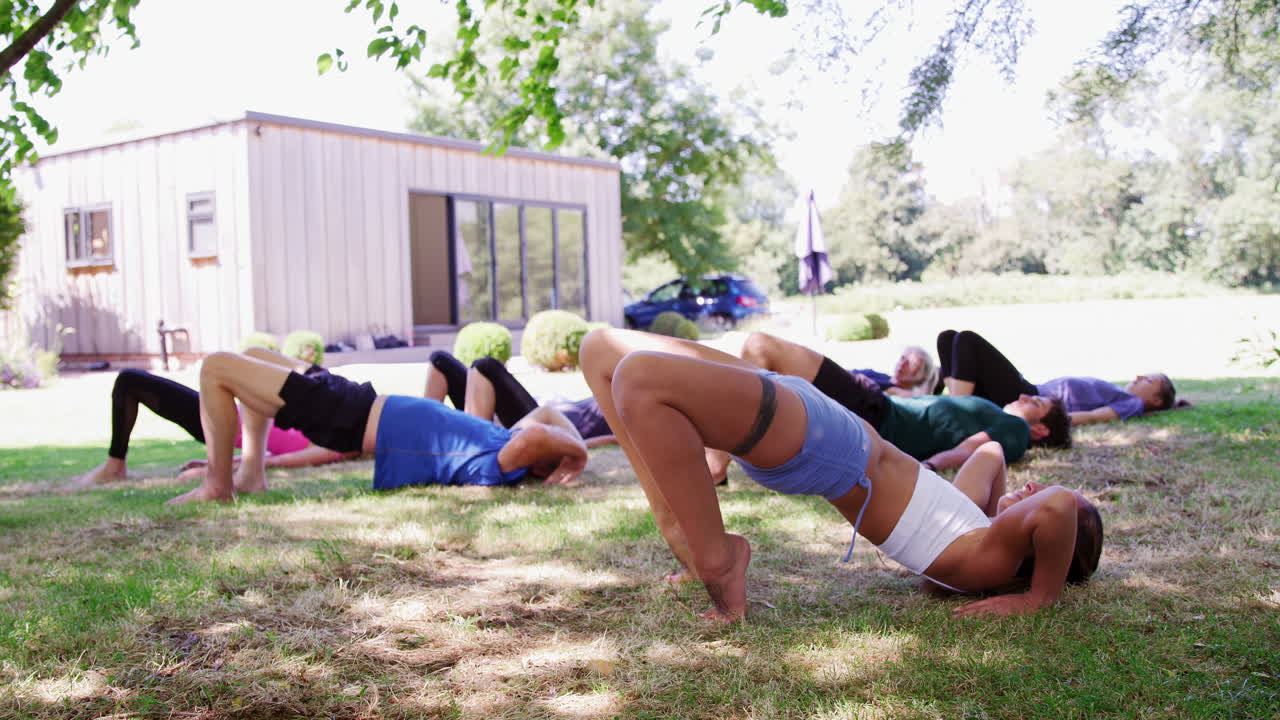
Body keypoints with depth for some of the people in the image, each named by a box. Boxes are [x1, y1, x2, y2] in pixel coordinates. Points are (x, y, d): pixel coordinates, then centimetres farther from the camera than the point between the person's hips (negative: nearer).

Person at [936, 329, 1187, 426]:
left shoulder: (1132, 404, 4)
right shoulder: (1116, 394, 29)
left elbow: (1094, 416, -13)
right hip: (1033, 393, 9)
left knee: (968, 339, -20)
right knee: (948, 338, 1)